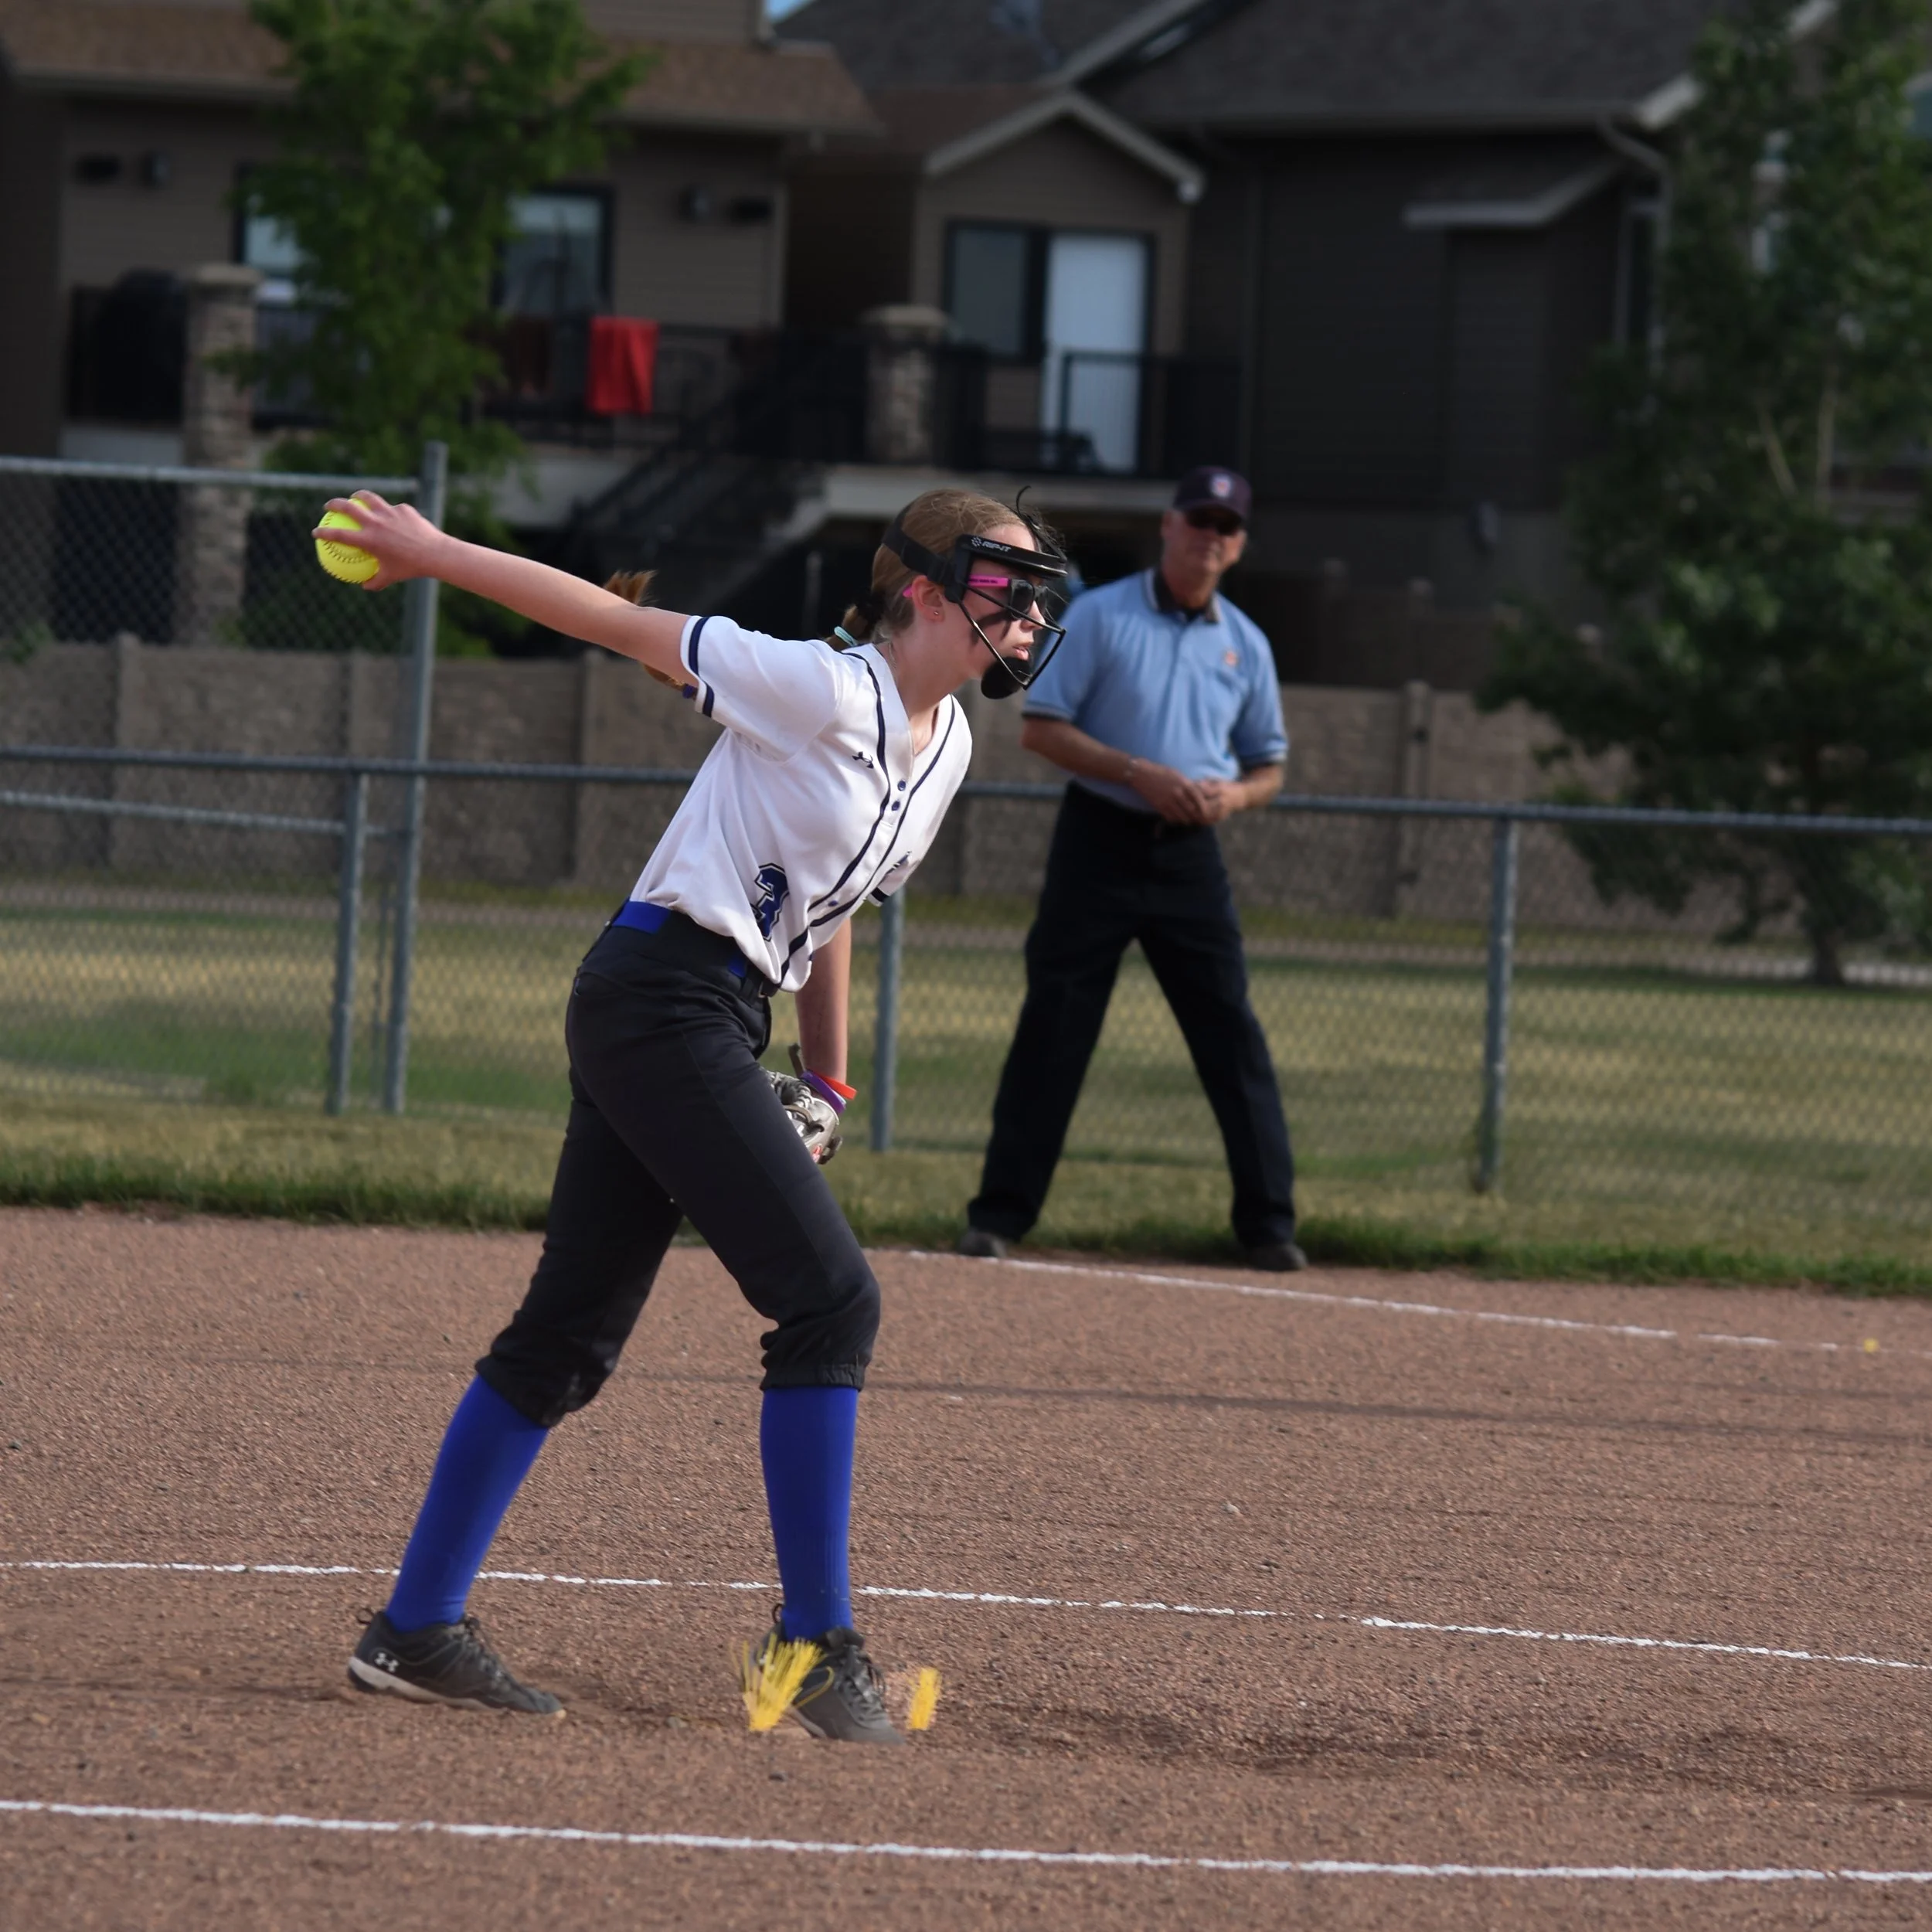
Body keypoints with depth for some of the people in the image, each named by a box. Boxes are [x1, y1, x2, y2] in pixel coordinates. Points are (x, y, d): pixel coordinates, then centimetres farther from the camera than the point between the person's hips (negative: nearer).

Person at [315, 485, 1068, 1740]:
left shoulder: (946, 742, 11)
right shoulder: (820, 689, -14)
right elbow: (621, 624, -10)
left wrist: (825, 1081, 23)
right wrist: (432, 552, -8)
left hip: (726, 1016, 9)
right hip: (663, 992, -9)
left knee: (574, 1332, 11)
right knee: (831, 1299, -12)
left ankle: (418, 1629, 16)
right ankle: (816, 1644, -7)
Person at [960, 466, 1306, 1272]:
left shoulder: (1244, 645, 9)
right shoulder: (1099, 617, -2)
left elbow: (1268, 766, 16)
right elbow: (1040, 728, -6)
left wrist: (1233, 794, -8)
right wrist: (1138, 773, -17)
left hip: (1189, 853, 3)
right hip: (1099, 841, -3)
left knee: (1231, 1031, -1)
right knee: (1053, 1029, -3)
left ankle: (1268, 1222, 3)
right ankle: (1001, 1211, 2)